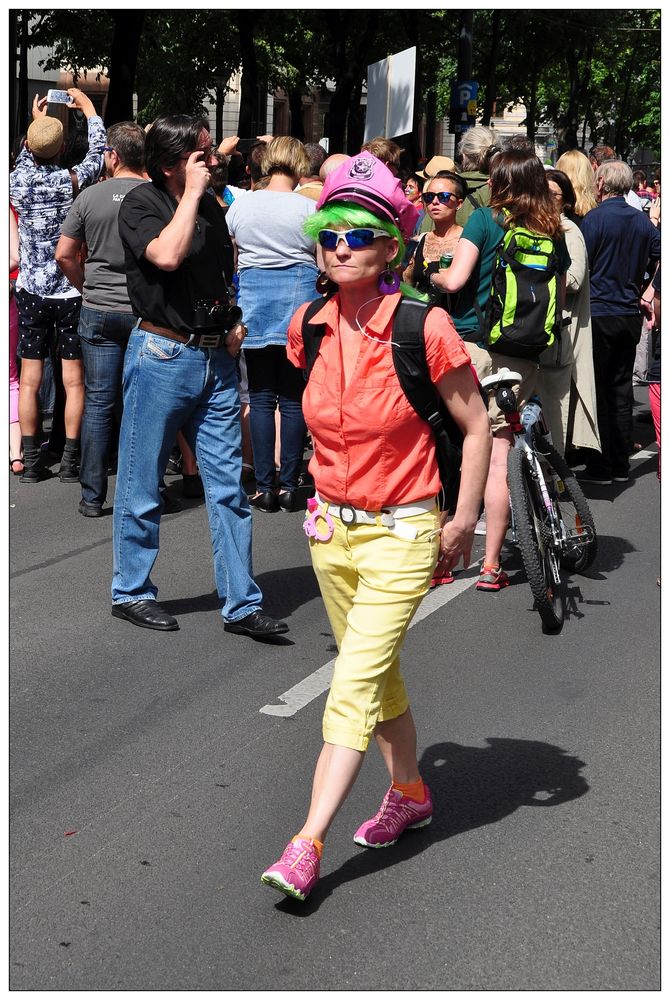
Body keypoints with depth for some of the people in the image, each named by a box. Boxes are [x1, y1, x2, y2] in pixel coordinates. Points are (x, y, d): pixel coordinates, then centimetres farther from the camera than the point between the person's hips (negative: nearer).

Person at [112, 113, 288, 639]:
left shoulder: (211, 207, 12)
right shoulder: (142, 204, -8)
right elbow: (167, 255, -28)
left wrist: (236, 321, 9)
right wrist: (192, 193, -18)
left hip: (216, 359, 6)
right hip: (162, 354, -6)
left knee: (229, 487, 4)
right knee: (142, 486, 4)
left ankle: (242, 604, 8)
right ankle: (131, 591, 19)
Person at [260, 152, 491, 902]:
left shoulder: (425, 326, -16)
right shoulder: (309, 326, -1)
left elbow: (476, 426, -7)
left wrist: (463, 520, -9)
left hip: (403, 532, -6)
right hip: (332, 528, 6)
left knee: (355, 683, -11)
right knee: (378, 674, 19)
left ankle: (306, 847, -11)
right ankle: (409, 793, 39)